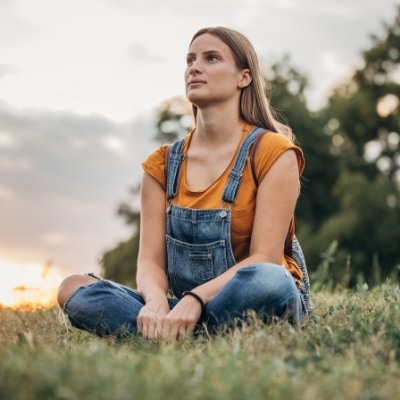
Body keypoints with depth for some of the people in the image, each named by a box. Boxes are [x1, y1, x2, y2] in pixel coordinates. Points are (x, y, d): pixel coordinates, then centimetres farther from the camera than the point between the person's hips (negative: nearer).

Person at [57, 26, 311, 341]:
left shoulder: (273, 152, -6)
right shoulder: (162, 164, 7)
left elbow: (264, 259, -13)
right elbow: (150, 260, 0)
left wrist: (194, 301, -28)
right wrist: (156, 302, -24)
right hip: (182, 306, 4)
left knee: (268, 280, -39)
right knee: (73, 289, -16)